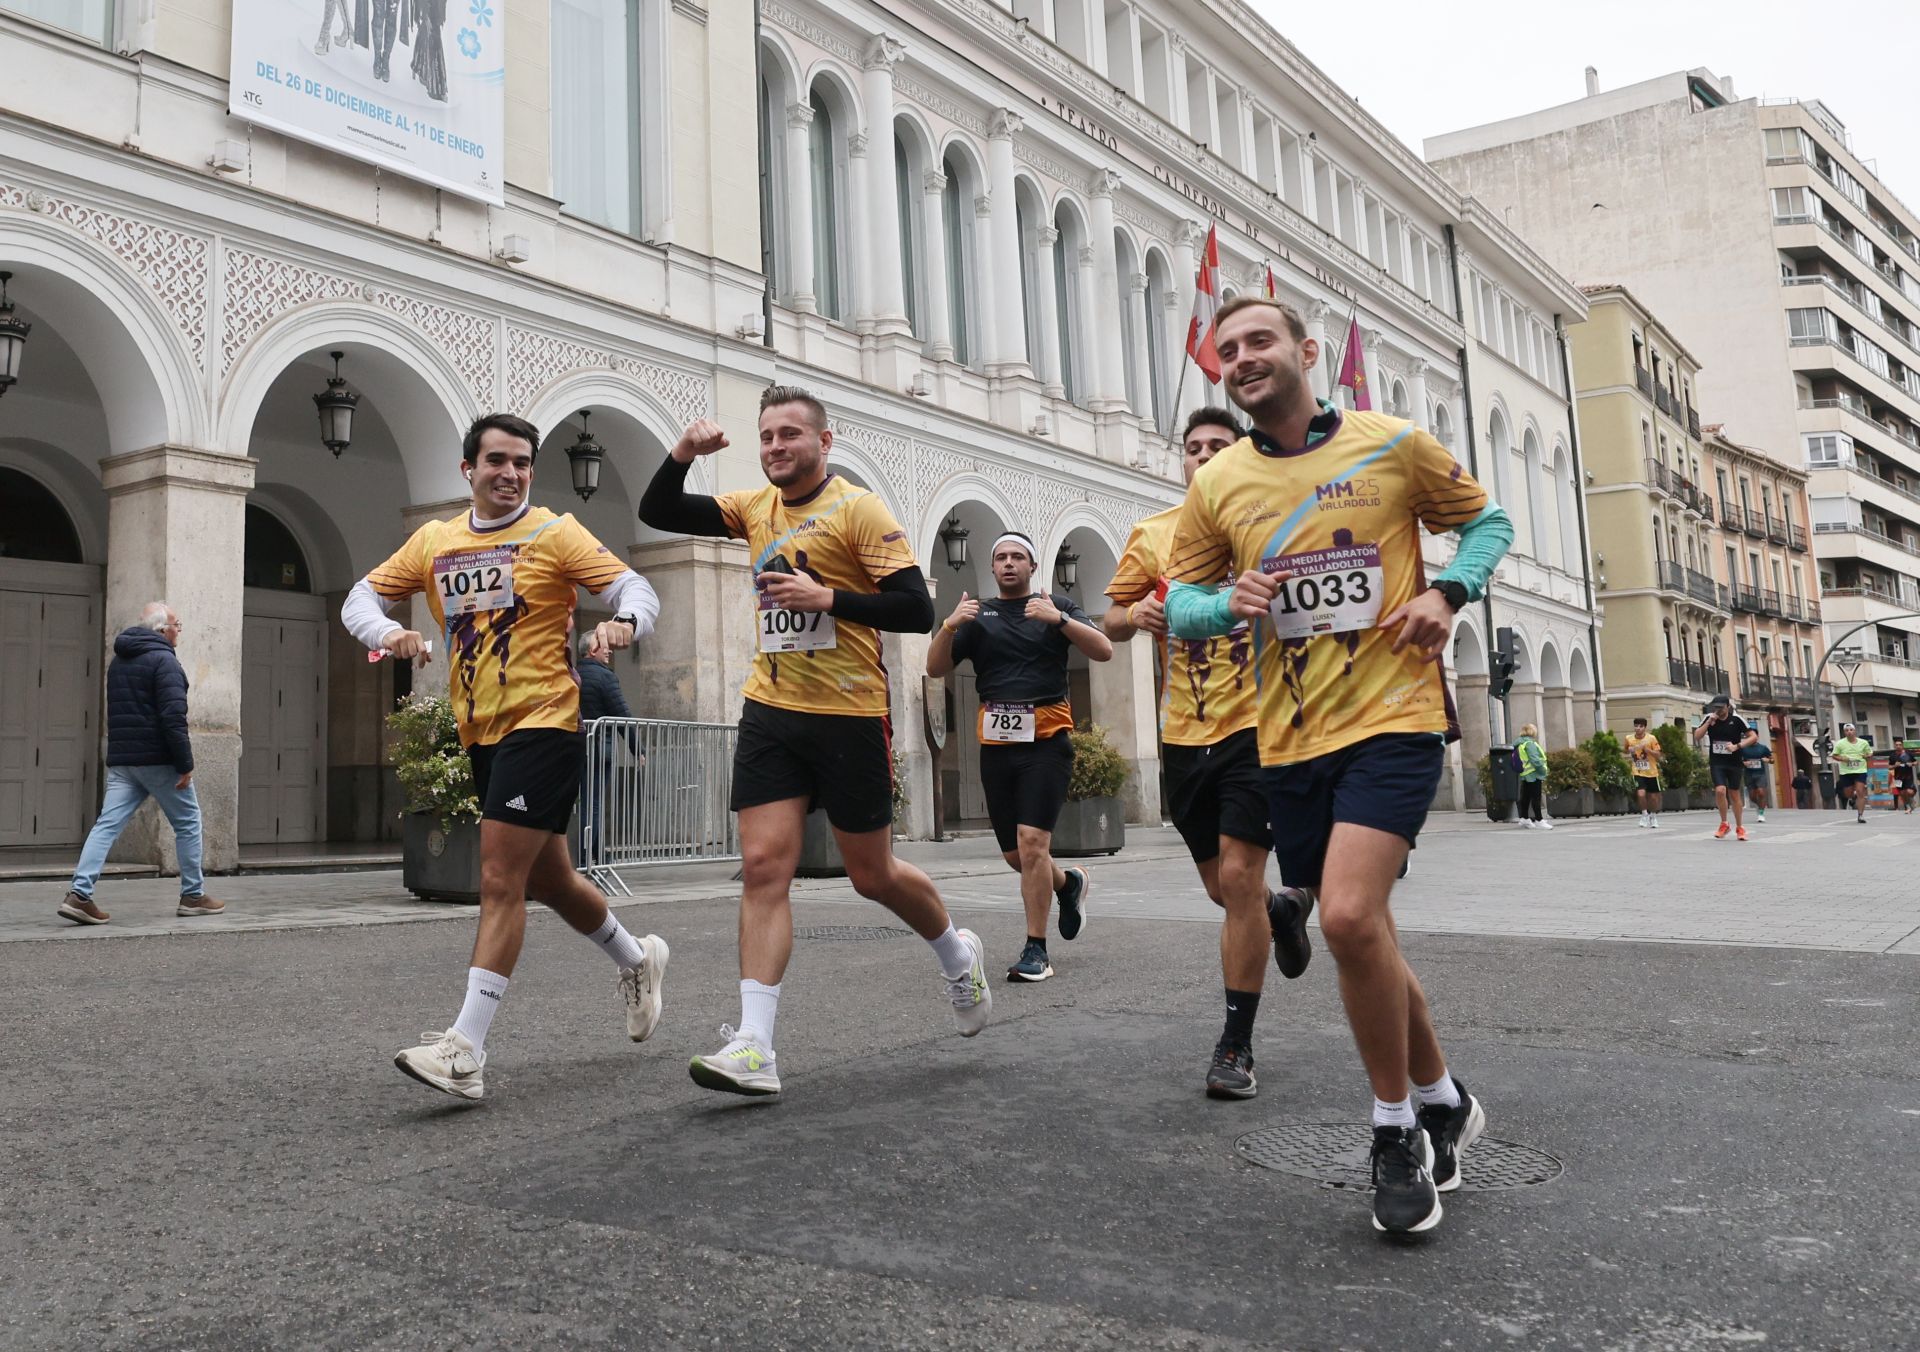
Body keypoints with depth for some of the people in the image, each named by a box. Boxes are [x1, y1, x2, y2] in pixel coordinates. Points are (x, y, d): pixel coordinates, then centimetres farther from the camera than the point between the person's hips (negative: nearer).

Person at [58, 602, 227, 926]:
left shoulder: (117, 662, 17)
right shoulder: (163, 660, -11)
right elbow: (173, 717, -19)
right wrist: (185, 764, -17)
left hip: (120, 760, 7)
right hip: (158, 760, -7)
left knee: (107, 824, 1)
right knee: (187, 823, 5)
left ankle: (79, 893, -11)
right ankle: (193, 896, 10)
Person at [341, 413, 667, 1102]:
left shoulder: (554, 533, -2)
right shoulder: (433, 541, 12)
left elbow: (636, 588, -7)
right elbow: (362, 597, 15)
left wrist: (624, 621, -31)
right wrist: (388, 632, -8)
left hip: (544, 724, -6)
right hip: (482, 735, 6)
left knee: (499, 882, -13)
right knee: (547, 879, 17)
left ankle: (465, 1051, -12)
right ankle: (637, 960, 40)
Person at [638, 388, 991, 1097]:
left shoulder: (858, 508, -7)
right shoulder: (754, 508, 11)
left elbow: (916, 609, -12)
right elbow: (657, 512, 14)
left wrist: (827, 597, -20)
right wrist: (682, 455, -2)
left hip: (849, 718, -5)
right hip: (770, 715, 5)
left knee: (872, 874, 7)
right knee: (763, 865, -6)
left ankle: (958, 955, 37)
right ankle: (753, 1049, -6)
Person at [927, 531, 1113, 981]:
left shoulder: (1056, 606, 7)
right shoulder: (979, 615, 13)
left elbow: (1103, 650, -6)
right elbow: (935, 667, 5)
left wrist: (1059, 619, -19)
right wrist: (950, 625, -12)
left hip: (1046, 738, -4)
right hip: (996, 742, 4)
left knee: (1031, 842, -16)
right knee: (1015, 855, 9)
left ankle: (1036, 951, -7)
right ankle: (1069, 883, 40)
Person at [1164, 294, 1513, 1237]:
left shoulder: (1392, 444, 1)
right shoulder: (1216, 485, 7)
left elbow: (1485, 520, 13)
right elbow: (1179, 602, 12)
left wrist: (1447, 592, -6)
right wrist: (1229, 604, -10)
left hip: (1392, 716, -4)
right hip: (1288, 739, 4)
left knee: (1350, 917, -21)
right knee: (1360, 936, 12)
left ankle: (1397, 1129, 2)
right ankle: (1442, 1102, 35)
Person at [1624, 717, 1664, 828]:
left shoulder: (1651, 738, -11)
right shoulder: (1629, 738, -3)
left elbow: (1658, 755, -11)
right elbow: (1626, 750, 17)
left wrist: (1647, 749, -25)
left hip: (1651, 772, 0)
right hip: (1638, 773, 0)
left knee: (1653, 796, 10)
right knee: (1641, 793, -20)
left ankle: (1653, 817, 33)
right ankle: (1644, 814, 3)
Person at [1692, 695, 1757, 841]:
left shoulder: (1737, 720, -7)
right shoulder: (1709, 719, -1)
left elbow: (1754, 737, -7)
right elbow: (1697, 736, -8)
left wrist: (1737, 746, -20)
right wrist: (1709, 721, -18)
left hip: (1735, 762, -1)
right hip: (1716, 762, 1)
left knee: (1734, 794, 7)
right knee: (1720, 790, -16)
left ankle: (1739, 827, 23)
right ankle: (1724, 824, 4)